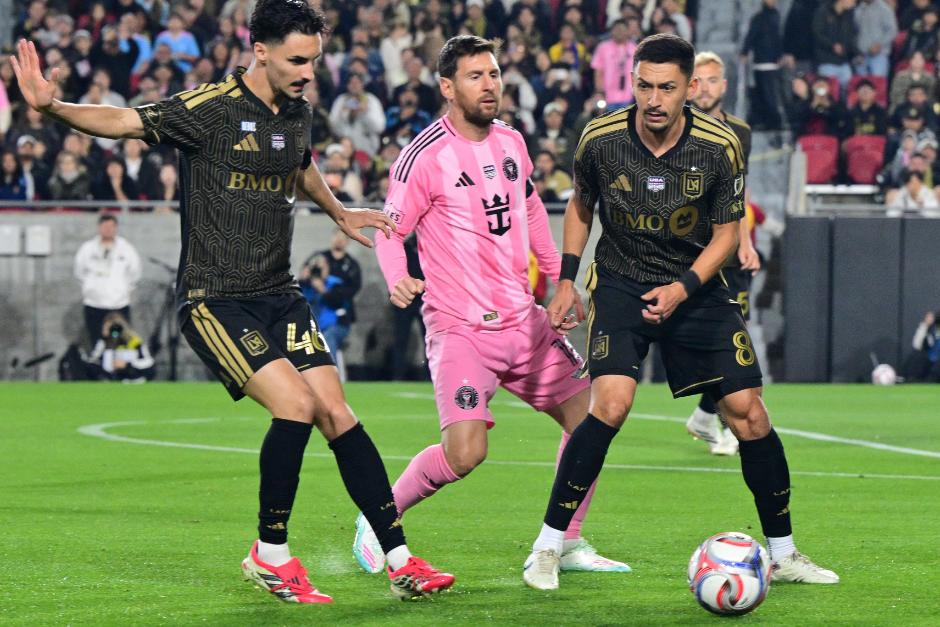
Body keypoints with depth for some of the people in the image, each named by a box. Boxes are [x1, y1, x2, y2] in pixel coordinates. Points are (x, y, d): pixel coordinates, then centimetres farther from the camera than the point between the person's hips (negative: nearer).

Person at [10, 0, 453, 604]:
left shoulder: (297, 112, 10)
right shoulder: (210, 108, -12)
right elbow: (125, 122, -21)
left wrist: (340, 213, 46)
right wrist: (54, 107, -38)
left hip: (279, 294, 6)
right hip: (213, 299, -6)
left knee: (337, 414, -2)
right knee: (296, 402, -20)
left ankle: (400, 561, 2)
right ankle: (270, 554, -3)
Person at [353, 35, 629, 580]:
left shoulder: (511, 142, 9)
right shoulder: (426, 155, -11)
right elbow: (390, 229, -8)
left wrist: (559, 280, 24)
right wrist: (398, 280, -27)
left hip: (525, 320, 7)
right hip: (461, 330, -7)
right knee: (465, 453, -21)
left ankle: (568, 545, 19)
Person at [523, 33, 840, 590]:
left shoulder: (720, 146, -14)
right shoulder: (600, 140, -13)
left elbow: (727, 232, -4)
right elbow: (580, 205, 8)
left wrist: (683, 289, -18)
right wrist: (567, 279, 2)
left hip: (696, 286, 2)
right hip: (620, 285, -2)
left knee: (748, 411, -3)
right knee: (611, 402, -23)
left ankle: (783, 554, 15)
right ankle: (548, 547, -13)